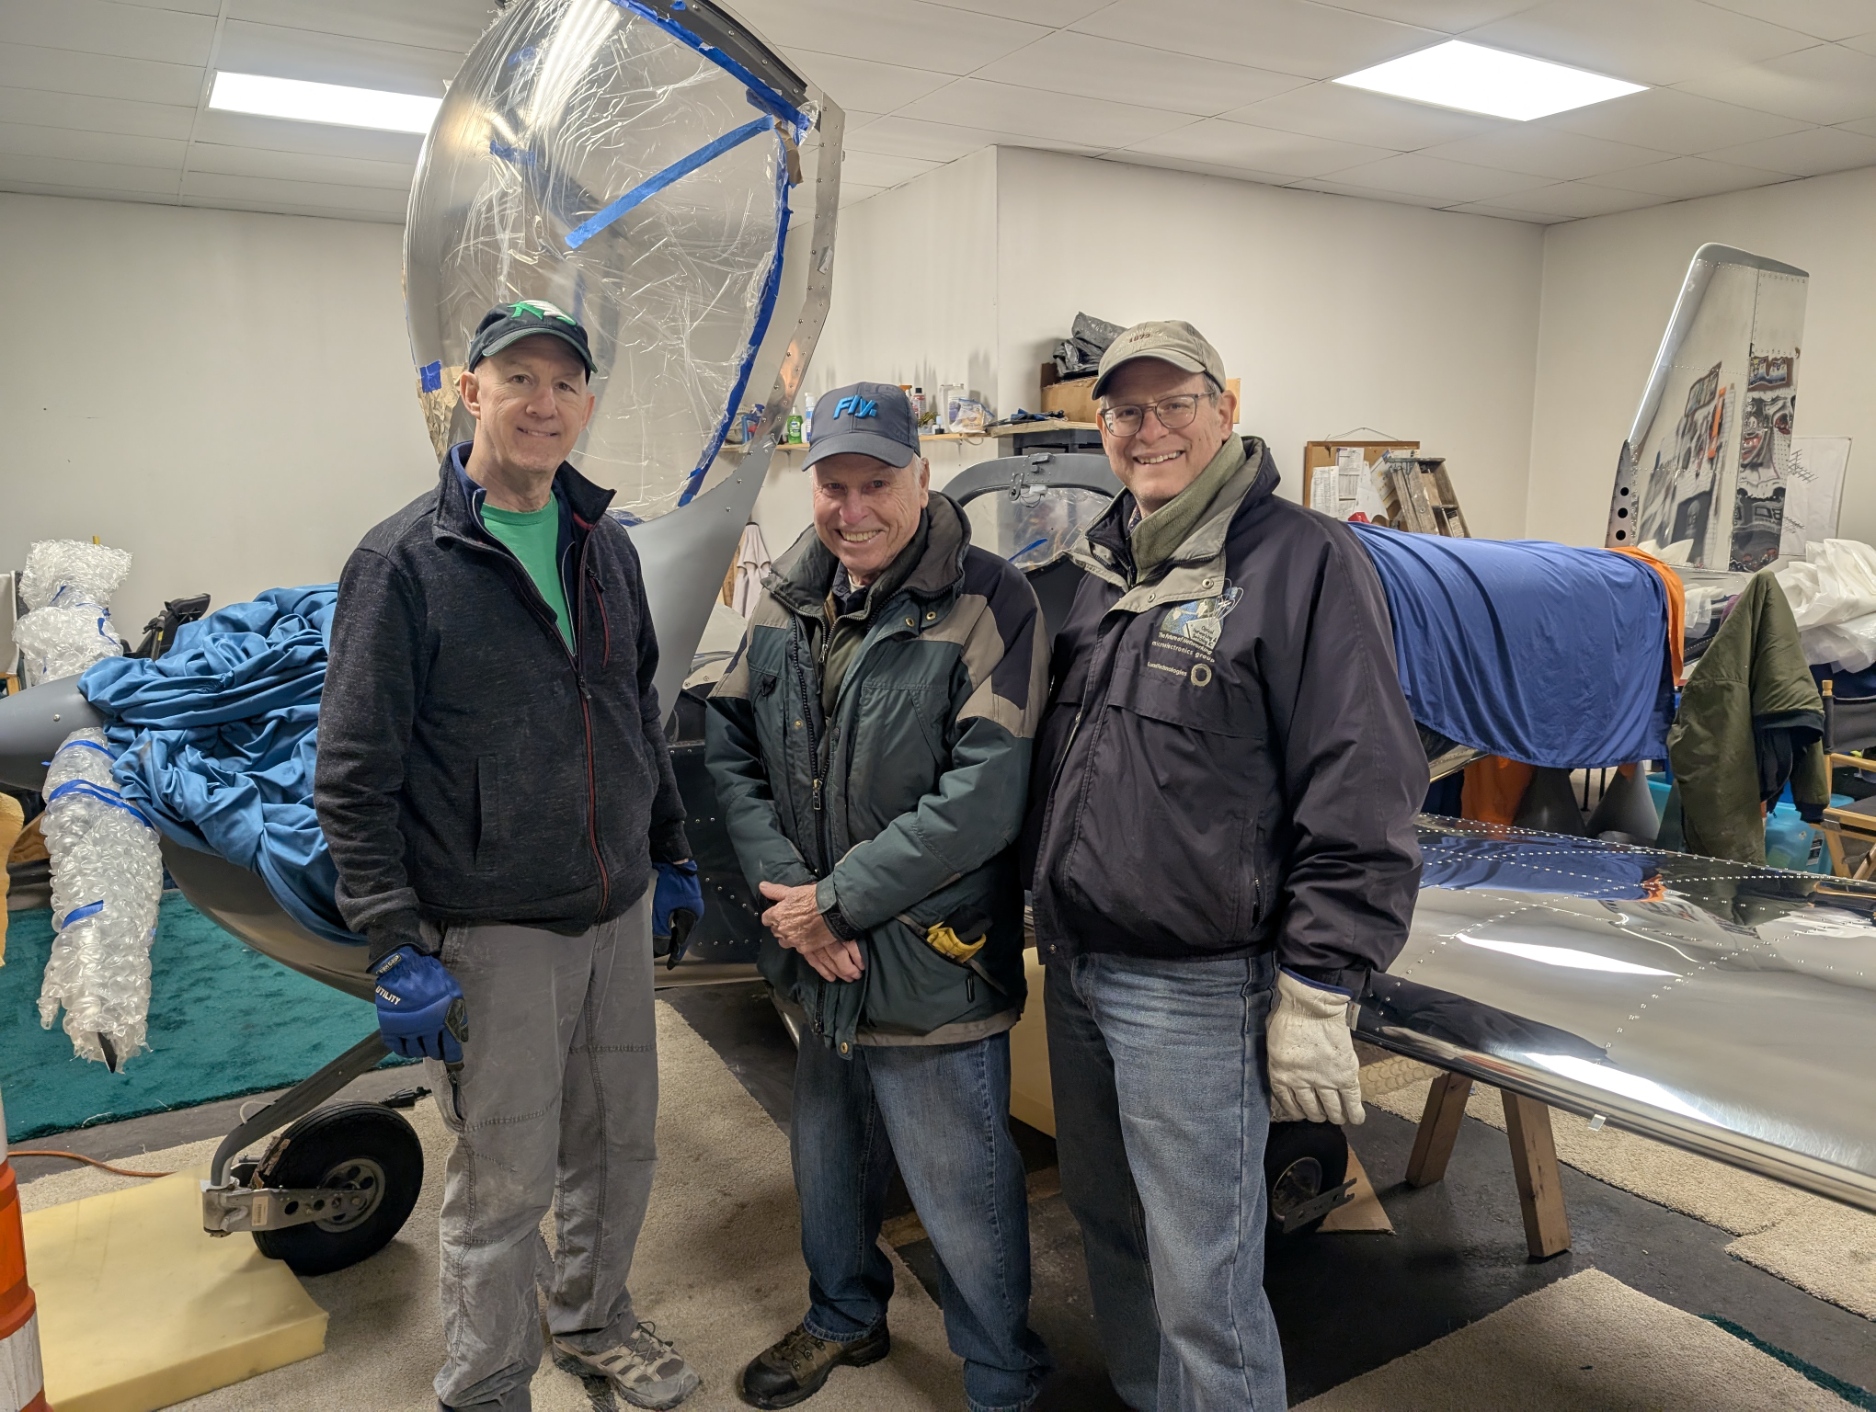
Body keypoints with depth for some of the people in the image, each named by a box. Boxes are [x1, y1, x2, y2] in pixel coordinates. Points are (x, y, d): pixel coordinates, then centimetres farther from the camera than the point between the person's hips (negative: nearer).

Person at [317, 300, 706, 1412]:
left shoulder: (607, 547, 8)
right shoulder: (405, 562, -10)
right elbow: (354, 775, -11)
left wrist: (672, 853, 18)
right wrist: (396, 944, -14)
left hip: (618, 913, 6)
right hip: (493, 934, -5)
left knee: (620, 1144, 18)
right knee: (506, 1185, 6)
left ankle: (596, 1319, 43)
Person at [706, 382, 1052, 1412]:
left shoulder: (987, 605, -17)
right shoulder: (787, 603, 2)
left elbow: (984, 799, -23)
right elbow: (729, 747, 3)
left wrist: (839, 900, -18)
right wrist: (785, 887, -10)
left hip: (933, 969, -6)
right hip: (815, 969, 6)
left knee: (966, 1200, 9)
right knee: (828, 1162, 26)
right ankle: (844, 1318, 53)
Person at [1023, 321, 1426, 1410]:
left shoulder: (1304, 561, -12)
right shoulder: (1102, 566, 11)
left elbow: (1361, 799, -15)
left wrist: (1317, 995, -16)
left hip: (1194, 989, -7)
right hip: (1075, 969, 8)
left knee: (1202, 1289, 3)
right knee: (1110, 1231, 22)